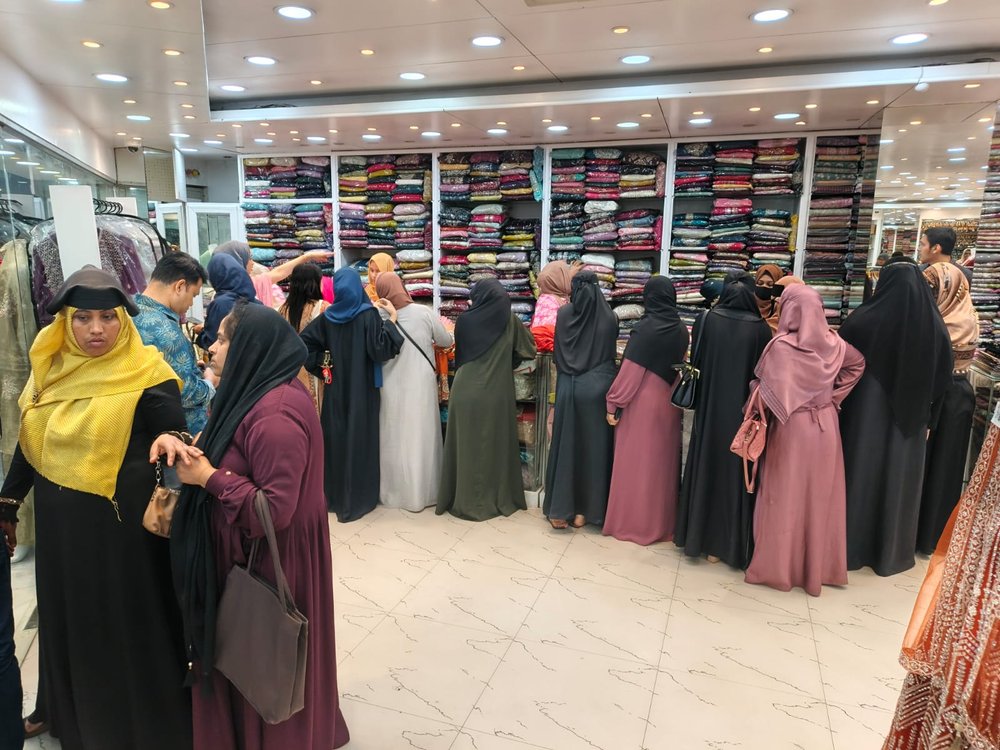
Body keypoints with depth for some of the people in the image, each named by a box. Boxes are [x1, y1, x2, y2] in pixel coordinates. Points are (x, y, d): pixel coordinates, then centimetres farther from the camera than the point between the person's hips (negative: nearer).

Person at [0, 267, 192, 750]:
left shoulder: (144, 373, -14)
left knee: (130, 627, 8)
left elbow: (174, 432, -19)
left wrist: (171, 440, -42)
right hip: (60, 525, 6)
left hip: (123, 525, -5)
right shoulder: (51, 368, 3)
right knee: (71, 622, 20)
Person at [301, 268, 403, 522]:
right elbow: (380, 349, -19)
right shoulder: (369, 313, -12)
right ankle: (358, 498, 12)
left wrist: (322, 365, 5)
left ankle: (334, 495, 25)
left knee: (336, 437, 13)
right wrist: (391, 320, -14)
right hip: (362, 388, -4)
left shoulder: (327, 317, 0)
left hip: (336, 387, 4)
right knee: (359, 439, 4)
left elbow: (304, 342, 0)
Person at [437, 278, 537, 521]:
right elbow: (529, 348, 8)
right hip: (496, 394, 1)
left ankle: (465, 501, 15)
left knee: (467, 446, 7)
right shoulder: (509, 320, -2)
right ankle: (500, 500, 20)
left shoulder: (465, 320, -3)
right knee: (496, 444, 11)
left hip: (466, 393, -1)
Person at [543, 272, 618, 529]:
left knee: (564, 445, 8)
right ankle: (585, 510, 13)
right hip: (597, 388, -1)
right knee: (593, 447, 7)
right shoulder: (609, 317, -3)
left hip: (568, 387, 2)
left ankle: (559, 510, 10)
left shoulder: (564, 314, 0)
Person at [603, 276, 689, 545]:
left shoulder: (645, 328, -15)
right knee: (663, 462, 13)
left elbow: (630, 371, -15)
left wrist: (614, 404, -9)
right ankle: (662, 523, 22)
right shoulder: (681, 330, 1)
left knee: (635, 462, 4)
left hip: (641, 404, -5)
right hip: (669, 404, 5)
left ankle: (632, 523, 12)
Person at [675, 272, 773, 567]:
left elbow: (695, 360, 3)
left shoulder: (707, 319, -4)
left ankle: (699, 537, 21)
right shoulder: (760, 328, -8)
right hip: (744, 411, -1)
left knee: (706, 469, 13)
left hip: (710, 408, 2)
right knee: (736, 473, 8)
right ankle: (730, 544, 15)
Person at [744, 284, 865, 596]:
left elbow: (768, 392, -20)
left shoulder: (781, 346, -18)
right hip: (825, 426, 5)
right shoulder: (832, 343, 1)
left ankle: (777, 567, 15)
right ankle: (820, 567, 27)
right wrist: (834, 395, 13)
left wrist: (754, 417, -3)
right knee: (820, 497, 14)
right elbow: (858, 363, 18)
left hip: (791, 429, -5)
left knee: (786, 497, 5)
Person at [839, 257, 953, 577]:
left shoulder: (864, 319, -13)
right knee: (899, 479, 13)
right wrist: (928, 418, 14)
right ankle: (892, 553, 25)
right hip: (910, 418, 3)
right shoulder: (935, 326, -3)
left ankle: (850, 547, 17)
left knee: (860, 473, 9)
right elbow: (942, 380, 4)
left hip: (865, 413, -2)